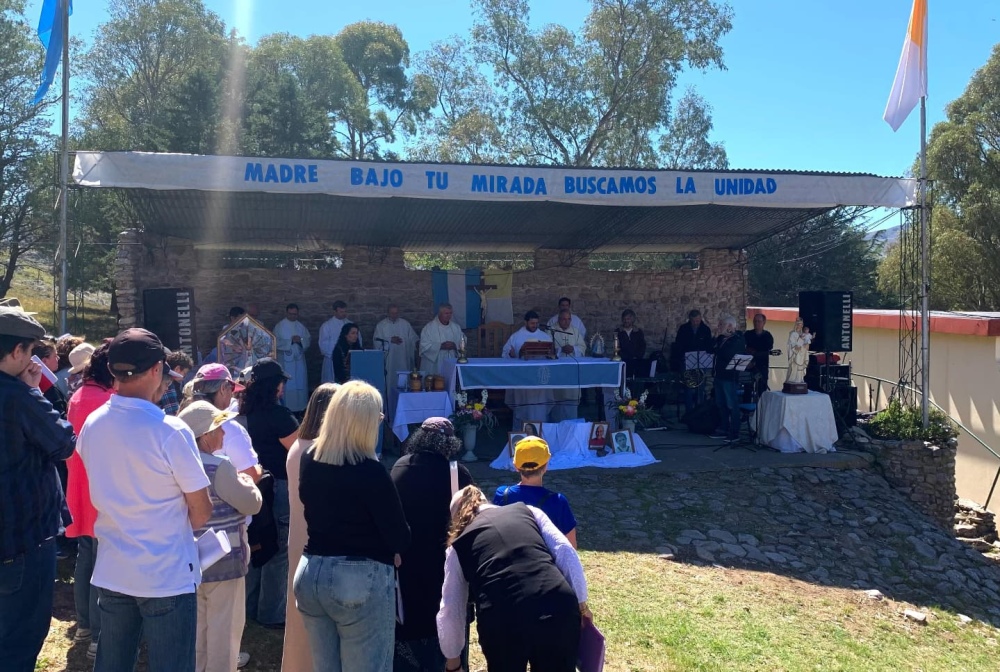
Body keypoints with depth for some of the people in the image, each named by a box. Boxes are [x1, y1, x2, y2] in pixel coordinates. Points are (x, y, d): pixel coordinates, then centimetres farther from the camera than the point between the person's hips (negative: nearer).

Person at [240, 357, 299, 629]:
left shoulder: (248, 412, 3)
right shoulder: (278, 414, -21)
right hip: (278, 489, -8)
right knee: (278, 551, 4)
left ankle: (251, 606, 32)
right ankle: (272, 613, 14)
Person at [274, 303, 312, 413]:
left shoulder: (301, 326, 12)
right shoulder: (279, 326, 0)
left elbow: (309, 340, 9)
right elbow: (277, 342, -8)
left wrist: (301, 340, -12)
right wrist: (290, 340, -18)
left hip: (299, 359, 4)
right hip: (285, 360, -4)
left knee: (300, 384, 4)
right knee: (287, 385, -4)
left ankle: (300, 408, 9)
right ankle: (287, 409, 0)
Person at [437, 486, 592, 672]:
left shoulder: (459, 544, 23)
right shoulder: (527, 510, 25)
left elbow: (449, 610, 24)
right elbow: (566, 553, 13)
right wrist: (581, 604, 21)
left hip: (502, 621, -1)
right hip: (557, 608, 1)